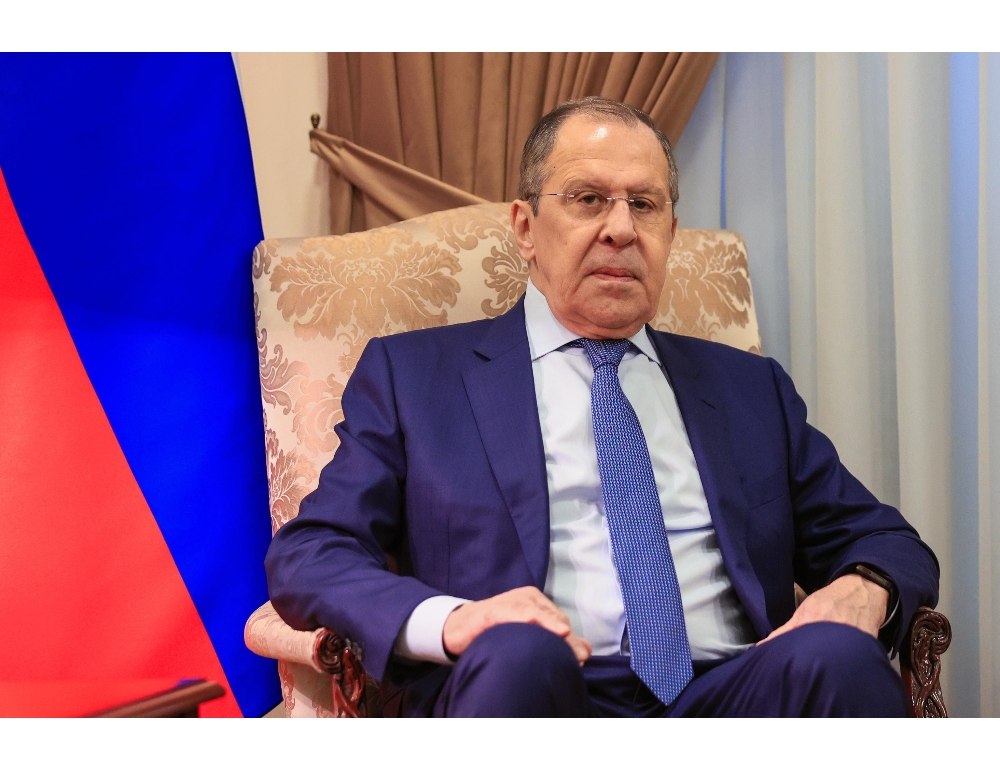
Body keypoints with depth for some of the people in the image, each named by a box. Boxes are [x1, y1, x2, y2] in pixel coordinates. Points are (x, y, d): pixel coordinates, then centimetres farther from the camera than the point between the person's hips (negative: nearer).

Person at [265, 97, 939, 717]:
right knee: (517, 655, -36)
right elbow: (307, 555, 4)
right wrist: (446, 619, -17)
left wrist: (862, 589, -3)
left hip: (732, 694, 3)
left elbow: (885, 540, 23)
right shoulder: (414, 373, 13)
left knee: (837, 656, -29)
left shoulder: (749, 387, 23)